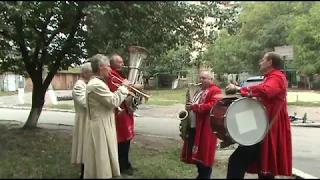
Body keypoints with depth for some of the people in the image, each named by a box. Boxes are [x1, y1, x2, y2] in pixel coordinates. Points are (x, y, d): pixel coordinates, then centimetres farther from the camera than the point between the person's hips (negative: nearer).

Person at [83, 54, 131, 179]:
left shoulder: (98, 83, 15)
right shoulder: (96, 85, -20)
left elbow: (110, 100, 19)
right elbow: (114, 101, -21)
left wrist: (122, 89, 10)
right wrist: (123, 87, -9)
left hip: (104, 127, 11)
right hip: (100, 129, -11)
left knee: (104, 160, 18)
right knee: (101, 163, -2)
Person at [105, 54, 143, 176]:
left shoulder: (120, 75, 19)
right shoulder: (111, 77, -14)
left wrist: (133, 88, 9)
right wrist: (132, 87, -21)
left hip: (126, 111, 10)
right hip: (119, 112, -10)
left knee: (127, 138, 15)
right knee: (122, 139, -4)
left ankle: (126, 163, 25)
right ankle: (121, 167, 7)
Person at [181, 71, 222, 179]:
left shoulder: (215, 91, -7)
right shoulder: (199, 92, 22)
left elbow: (213, 106, -23)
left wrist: (194, 107, -22)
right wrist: (189, 107, 7)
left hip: (206, 128, -9)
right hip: (193, 126, 9)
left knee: (204, 154, -4)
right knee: (196, 153, 13)